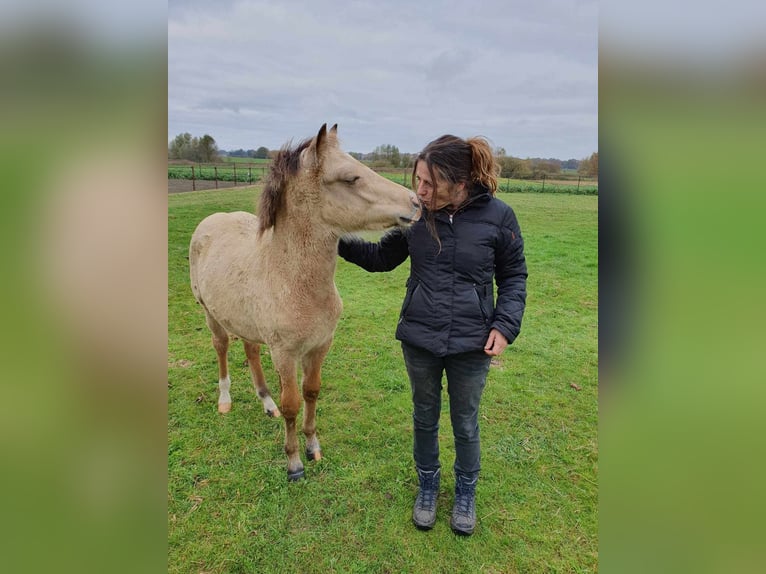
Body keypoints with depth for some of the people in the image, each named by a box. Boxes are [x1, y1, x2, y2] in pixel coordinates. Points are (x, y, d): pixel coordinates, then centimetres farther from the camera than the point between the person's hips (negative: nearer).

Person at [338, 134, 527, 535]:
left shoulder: (498, 216, -12)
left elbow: (514, 276, 0)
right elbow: (382, 257, 7)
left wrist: (505, 325, -12)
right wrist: (341, 242, -6)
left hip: (471, 345, -1)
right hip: (419, 340, 2)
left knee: (465, 425, 17)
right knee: (424, 419, 20)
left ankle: (465, 493, 45)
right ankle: (427, 486, 46)